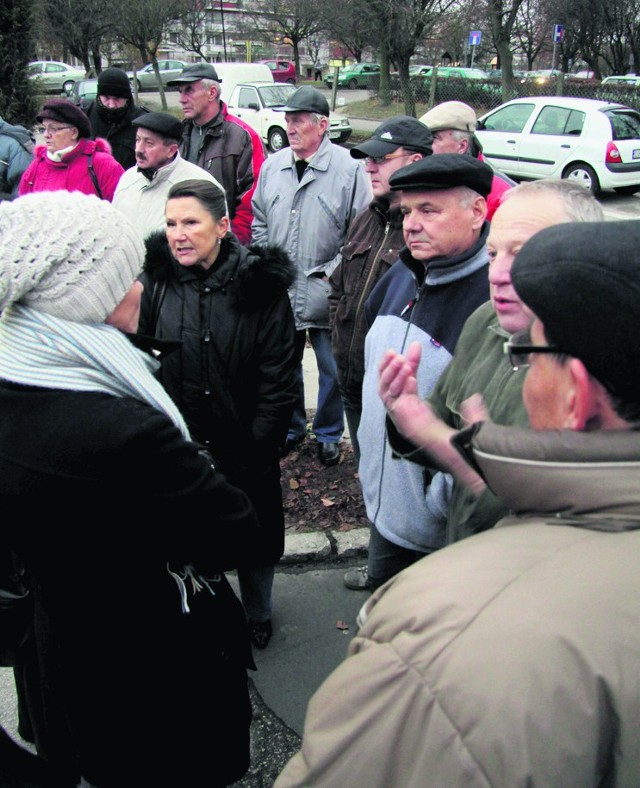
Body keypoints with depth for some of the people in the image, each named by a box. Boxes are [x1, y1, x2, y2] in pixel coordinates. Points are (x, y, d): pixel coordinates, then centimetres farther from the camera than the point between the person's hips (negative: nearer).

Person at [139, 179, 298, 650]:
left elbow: (278, 379, -9)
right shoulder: (155, 281, -5)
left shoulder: (261, 285, -11)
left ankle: (257, 615, 45)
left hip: (246, 449, -1)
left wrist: (258, 445, -13)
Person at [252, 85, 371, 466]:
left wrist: (335, 272, -12)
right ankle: (291, 428, 36)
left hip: (326, 294, -4)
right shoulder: (272, 166, 6)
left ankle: (329, 434, 28)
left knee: (332, 369, 9)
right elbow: (259, 224, 15)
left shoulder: (348, 168, -9)